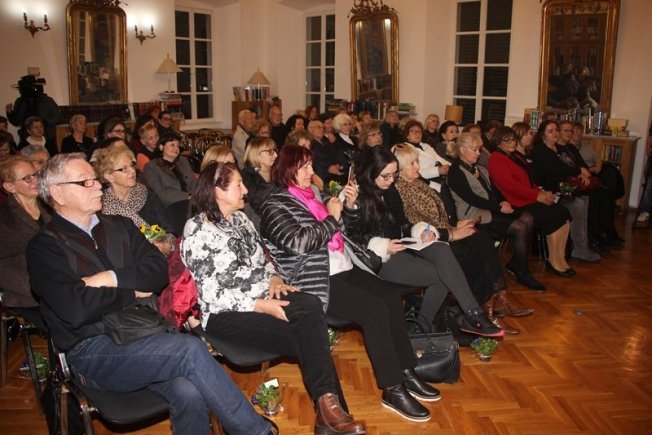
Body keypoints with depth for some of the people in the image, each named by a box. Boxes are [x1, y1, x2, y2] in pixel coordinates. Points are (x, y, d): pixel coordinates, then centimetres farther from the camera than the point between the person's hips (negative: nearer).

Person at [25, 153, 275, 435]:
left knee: (190, 393, -26)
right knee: (190, 350, -26)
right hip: (93, 351, -4)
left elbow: (158, 272, 5)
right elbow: (76, 309, -15)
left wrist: (112, 278, -9)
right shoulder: (44, 247, 0)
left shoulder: (120, 226, 17)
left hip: (144, 334, 4)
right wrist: (133, 292, -3)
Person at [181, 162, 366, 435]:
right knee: (309, 335, -25)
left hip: (263, 299, 6)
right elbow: (211, 295, -14)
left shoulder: (239, 217, 14)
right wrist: (262, 306, -21)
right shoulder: (197, 232, -10)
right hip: (226, 313, -6)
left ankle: (328, 405, -26)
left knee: (311, 305, -26)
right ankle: (327, 406, -12)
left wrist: (274, 280, -3)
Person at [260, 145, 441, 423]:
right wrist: (331, 218, -13)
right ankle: (392, 390, -11)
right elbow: (300, 242, -22)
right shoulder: (274, 206, -6)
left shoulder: (311, 194, 15)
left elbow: (339, 230, 25)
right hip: (316, 280, -8)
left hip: (343, 267, 8)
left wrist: (349, 207, 6)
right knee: (375, 310, -22)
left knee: (391, 296, -10)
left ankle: (406, 372, 1)